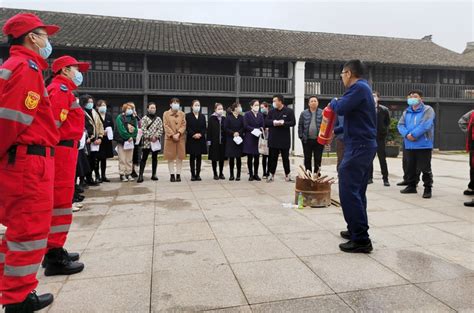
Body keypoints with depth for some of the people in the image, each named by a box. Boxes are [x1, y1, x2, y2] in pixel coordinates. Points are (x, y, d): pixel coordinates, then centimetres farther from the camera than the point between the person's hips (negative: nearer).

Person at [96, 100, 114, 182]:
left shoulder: (109, 115, 10)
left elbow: (112, 126, 12)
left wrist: (110, 132, -6)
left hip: (107, 140, 5)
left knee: (104, 158, 12)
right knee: (98, 158, -2)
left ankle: (103, 176, 20)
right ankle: (97, 176, 7)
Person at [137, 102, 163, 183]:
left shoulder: (158, 119, 10)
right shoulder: (144, 118, 1)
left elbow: (160, 129, 3)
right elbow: (143, 129, -7)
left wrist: (156, 136, -12)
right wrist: (150, 137, -14)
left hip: (156, 141, 3)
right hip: (147, 141, -3)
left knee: (155, 158, 9)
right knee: (144, 158, -4)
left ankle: (154, 174, 16)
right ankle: (140, 175, -4)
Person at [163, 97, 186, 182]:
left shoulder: (182, 114, 9)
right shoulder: (166, 114, 5)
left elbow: (183, 125, 2)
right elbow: (166, 126, -2)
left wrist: (178, 133, -14)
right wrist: (172, 135, -13)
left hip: (180, 138, 1)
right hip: (170, 138, -1)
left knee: (180, 157, 2)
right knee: (170, 157, 1)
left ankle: (178, 174, 9)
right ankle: (172, 175, 8)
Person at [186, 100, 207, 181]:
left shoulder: (202, 116, 12)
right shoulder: (188, 116, 3)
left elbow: (204, 128, 6)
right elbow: (187, 127, -5)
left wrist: (200, 134, -10)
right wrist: (193, 134, -15)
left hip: (201, 139, 3)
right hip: (191, 139, -3)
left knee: (199, 157, 4)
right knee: (192, 157, 1)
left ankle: (198, 174, 9)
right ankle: (193, 174, 6)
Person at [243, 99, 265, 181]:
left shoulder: (260, 115, 12)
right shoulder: (247, 114, 0)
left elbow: (263, 126, 6)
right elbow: (246, 126, -8)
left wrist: (260, 130, -14)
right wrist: (254, 129, -16)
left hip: (258, 138, 3)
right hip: (249, 138, -3)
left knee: (257, 157, 2)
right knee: (250, 157, 1)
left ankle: (256, 174, 12)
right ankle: (251, 174, 9)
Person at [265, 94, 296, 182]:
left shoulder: (289, 111, -1)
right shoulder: (271, 112, 8)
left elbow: (293, 122, -6)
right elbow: (266, 122, 3)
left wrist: (283, 123, -18)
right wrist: (273, 122, -15)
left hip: (284, 139, -2)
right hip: (273, 138, 2)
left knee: (285, 158, 7)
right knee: (273, 157, 7)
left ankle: (287, 174, 18)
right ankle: (271, 174, 15)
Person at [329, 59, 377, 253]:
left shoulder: (359, 87, -12)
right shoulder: (362, 88, 19)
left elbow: (340, 109, -20)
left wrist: (333, 102, 0)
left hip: (359, 146, -11)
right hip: (364, 145, 11)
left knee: (348, 191, -11)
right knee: (357, 191, 15)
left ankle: (361, 239, -9)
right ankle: (357, 230, 23)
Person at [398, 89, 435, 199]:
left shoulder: (428, 110, -3)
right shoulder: (406, 112, 14)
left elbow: (426, 125, -17)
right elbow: (400, 125, 2)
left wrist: (413, 134, -19)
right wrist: (407, 134, -16)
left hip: (424, 145, -5)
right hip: (409, 145, 5)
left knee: (425, 168, -2)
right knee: (411, 167, 15)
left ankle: (427, 189, 9)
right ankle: (412, 186, 27)